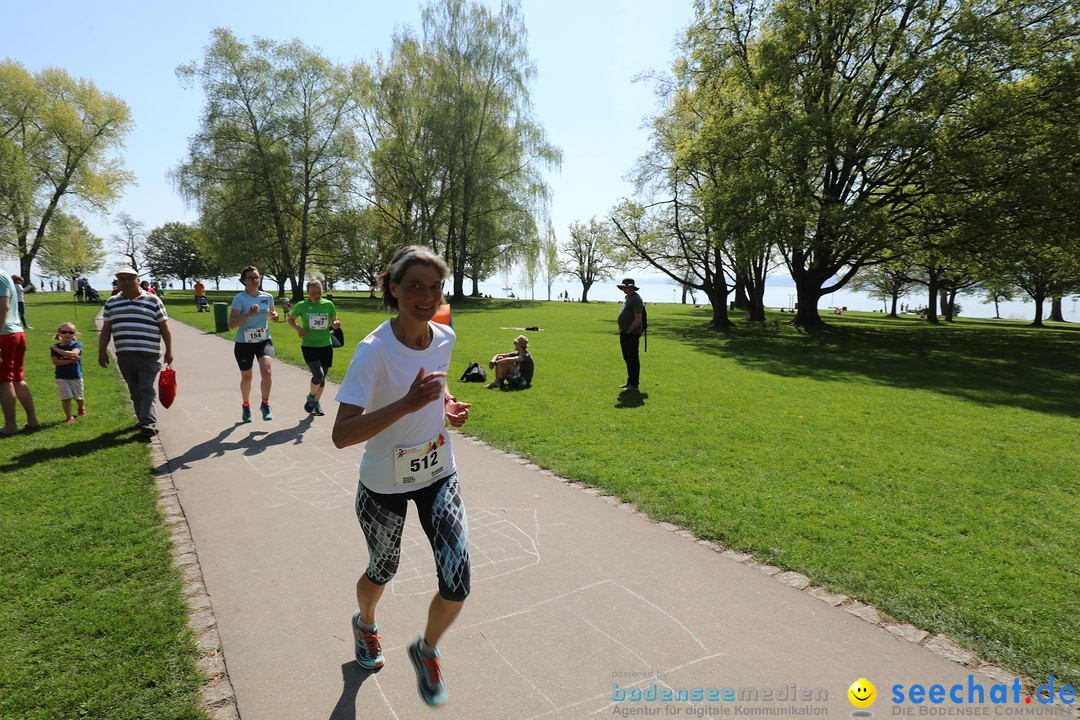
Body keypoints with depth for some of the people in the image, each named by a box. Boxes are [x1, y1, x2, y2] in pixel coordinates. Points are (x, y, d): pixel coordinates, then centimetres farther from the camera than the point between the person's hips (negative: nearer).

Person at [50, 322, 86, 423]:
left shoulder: (77, 345, -4)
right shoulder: (55, 347, 2)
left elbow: (72, 353, -24)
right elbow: (56, 362, -9)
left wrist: (57, 350, -15)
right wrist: (70, 360, -19)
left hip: (76, 376, -1)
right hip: (62, 377, 1)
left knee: (79, 397, 14)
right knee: (66, 398, -6)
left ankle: (82, 408, 43)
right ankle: (69, 417, 1)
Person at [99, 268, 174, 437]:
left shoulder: (153, 301, 3)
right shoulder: (111, 303, 13)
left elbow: (164, 327, 3)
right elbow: (105, 330, 16)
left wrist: (169, 351, 0)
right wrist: (102, 352, 10)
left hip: (148, 355, -4)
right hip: (124, 355, 4)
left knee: (146, 389, -9)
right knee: (135, 391, 10)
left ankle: (148, 423, -13)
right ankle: (142, 419, 21)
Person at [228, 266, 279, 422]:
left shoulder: (268, 297, 0)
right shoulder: (239, 298, -13)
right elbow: (231, 325, -18)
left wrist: (274, 315, -1)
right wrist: (249, 314, -30)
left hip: (264, 341, 2)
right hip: (244, 343, -2)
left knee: (266, 371, -22)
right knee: (246, 377, 14)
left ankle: (265, 404, -2)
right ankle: (246, 406, 40)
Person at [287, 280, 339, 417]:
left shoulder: (328, 304, 1)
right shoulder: (301, 305, -3)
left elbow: (334, 323, 11)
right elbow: (290, 319, 13)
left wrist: (336, 324, -13)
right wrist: (298, 328, -7)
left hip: (326, 346, 3)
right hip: (309, 346, -3)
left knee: (322, 378, 10)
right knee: (318, 375, -18)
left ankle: (316, 402, 33)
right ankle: (311, 397, 12)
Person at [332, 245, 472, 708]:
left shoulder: (445, 337, -8)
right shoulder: (374, 350, -25)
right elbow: (341, 435, -31)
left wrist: (446, 407, -5)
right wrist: (408, 404, -40)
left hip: (439, 474, 4)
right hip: (384, 484, -3)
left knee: (457, 584, -4)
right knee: (383, 570, 20)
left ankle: (426, 650, 30)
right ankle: (365, 623, 58)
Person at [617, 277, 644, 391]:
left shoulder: (636, 299, -15)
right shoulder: (628, 298, 15)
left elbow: (638, 319, -20)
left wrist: (628, 331, -15)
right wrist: (622, 330, 14)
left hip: (632, 334, -10)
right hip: (624, 334, 10)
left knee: (633, 359, -2)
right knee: (627, 359, 14)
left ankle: (634, 384, 5)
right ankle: (630, 382, 24)